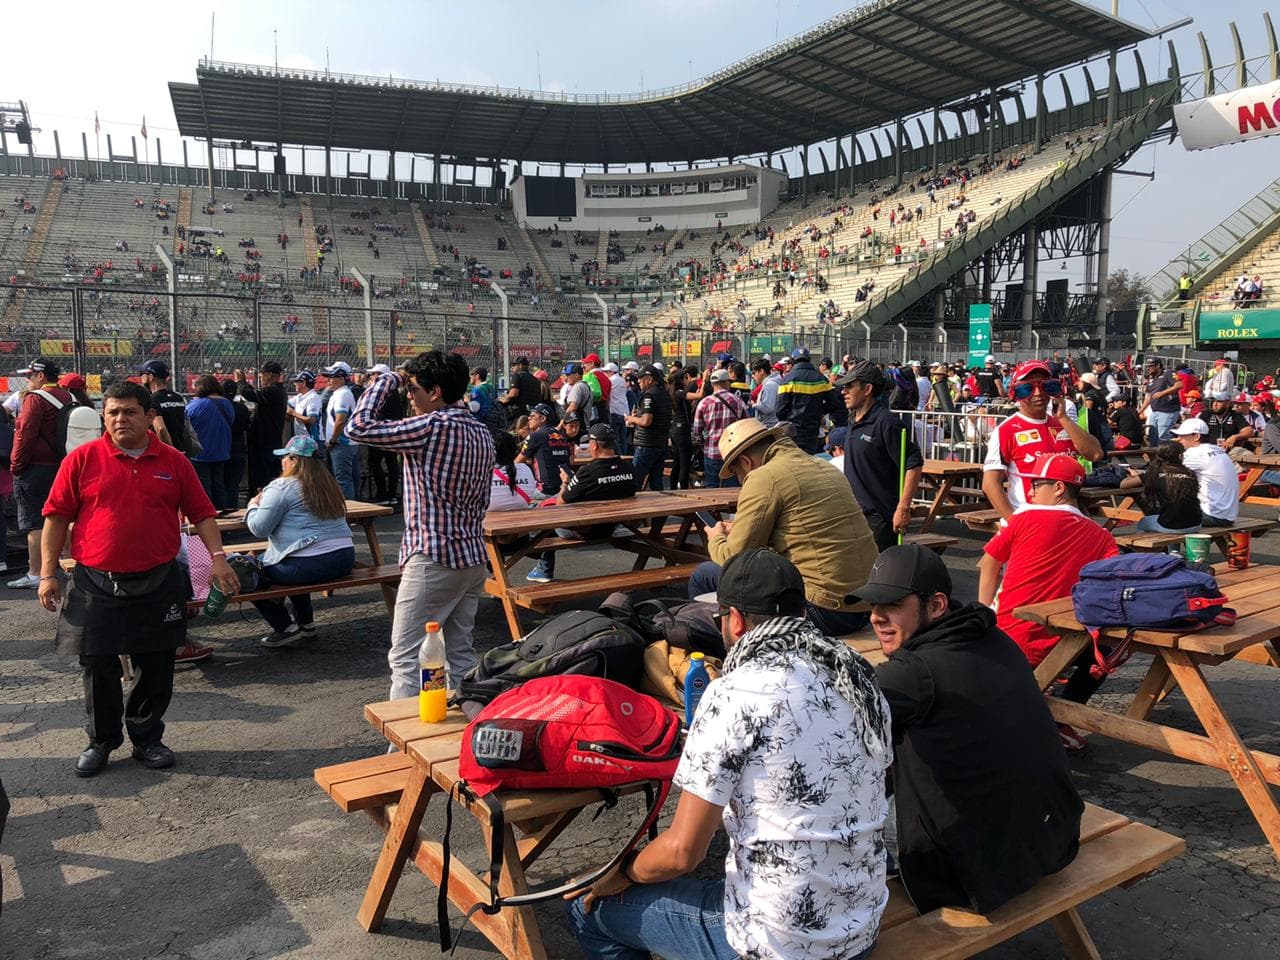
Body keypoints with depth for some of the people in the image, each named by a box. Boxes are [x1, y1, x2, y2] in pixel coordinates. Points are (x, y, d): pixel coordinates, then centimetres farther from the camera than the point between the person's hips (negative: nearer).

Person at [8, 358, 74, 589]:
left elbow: (25, 434, -17)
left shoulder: (35, 398, -12)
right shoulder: (68, 398, 11)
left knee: (33, 523, -4)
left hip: (35, 469, -8)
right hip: (62, 466, 8)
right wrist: (64, 461, 17)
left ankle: (35, 575, -4)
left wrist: (16, 465, -9)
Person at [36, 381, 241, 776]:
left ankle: (147, 739, 27)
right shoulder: (82, 459, -2)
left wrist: (218, 557, -6)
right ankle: (101, 741, 28)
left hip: (158, 583, 1)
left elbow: (201, 513, 5)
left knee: (155, 667, 9)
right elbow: (57, 517, 1)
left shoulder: (174, 462, 2)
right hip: (96, 584, -1)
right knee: (98, 668, 8)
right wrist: (48, 573, -3)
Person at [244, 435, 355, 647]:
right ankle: (306, 622, 35)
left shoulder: (281, 487, -9)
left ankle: (286, 628, 6)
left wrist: (253, 506, 11)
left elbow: (259, 528, -9)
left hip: (308, 566, -8)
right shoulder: (330, 484, 15)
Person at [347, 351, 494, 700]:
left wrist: (386, 380, -5)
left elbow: (358, 427, -16)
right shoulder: (481, 433, 10)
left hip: (432, 560, -8)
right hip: (472, 557, 9)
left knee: (406, 659, -1)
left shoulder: (432, 426, -16)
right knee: (461, 653, 15)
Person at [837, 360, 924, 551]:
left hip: (879, 516, -9)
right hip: (854, 513, 9)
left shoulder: (886, 422, -16)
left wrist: (903, 508, -23)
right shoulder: (853, 421, 11)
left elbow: (914, 464, -19)